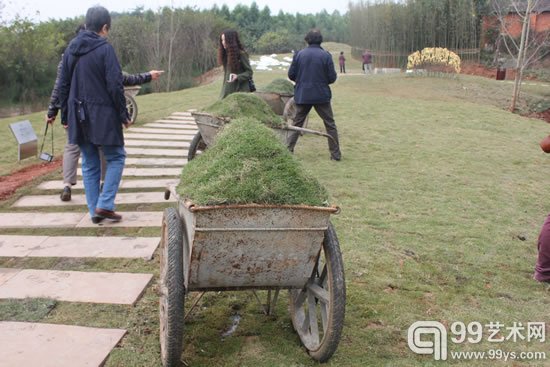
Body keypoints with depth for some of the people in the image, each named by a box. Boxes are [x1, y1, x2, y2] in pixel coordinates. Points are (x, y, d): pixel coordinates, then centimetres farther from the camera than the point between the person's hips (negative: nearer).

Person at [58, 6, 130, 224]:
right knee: (116, 157, 8)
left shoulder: (71, 49, 9)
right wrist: (124, 115, -5)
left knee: (89, 164, 12)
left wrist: (66, 115, 18)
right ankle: (104, 205, -1)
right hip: (102, 115, -6)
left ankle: (94, 211, 13)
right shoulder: (105, 49, -10)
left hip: (79, 116, 6)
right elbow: (115, 86, -13)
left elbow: (63, 85, 11)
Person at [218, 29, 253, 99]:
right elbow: (226, 72, 13)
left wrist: (238, 77, -23)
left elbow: (249, 72, -7)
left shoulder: (241, 54, -11)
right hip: (227, 90, 6)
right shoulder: (225, 54, 6)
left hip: (240, 89, -6)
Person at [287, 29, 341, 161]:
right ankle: (335, 154, 7)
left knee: (297, 124, 15)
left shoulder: (299, 54, -3)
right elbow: (332, 78, -7)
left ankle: (288, 150, 13)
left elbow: (291, 75, 0)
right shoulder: (326, 55, -8)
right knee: (330, 124, 8)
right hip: (322, 95, -2)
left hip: (302, 95, 2)